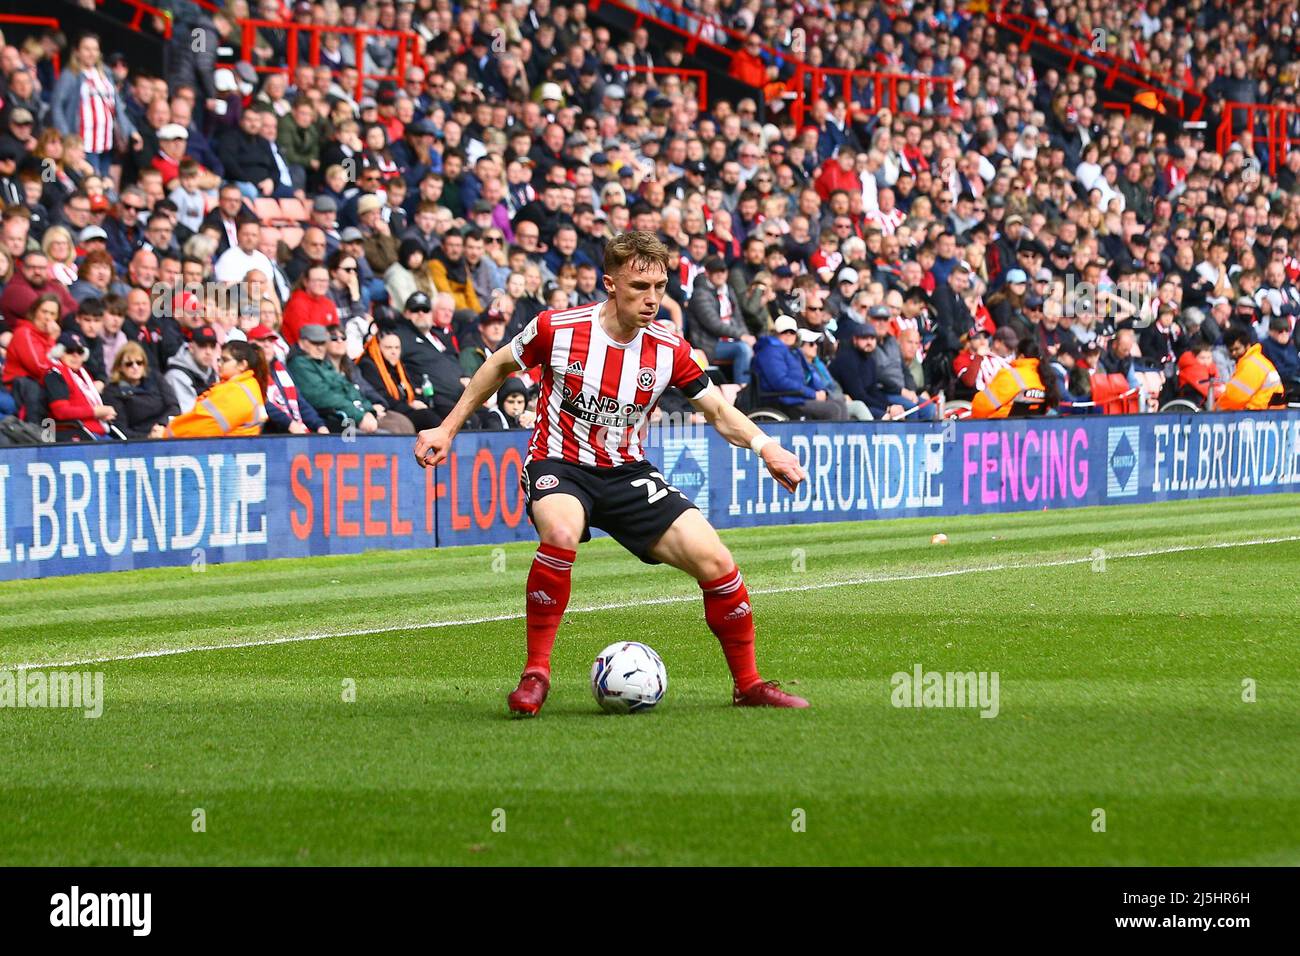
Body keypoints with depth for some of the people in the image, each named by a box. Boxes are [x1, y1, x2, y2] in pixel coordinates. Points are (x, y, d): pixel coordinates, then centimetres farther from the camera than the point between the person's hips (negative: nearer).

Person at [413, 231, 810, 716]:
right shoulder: (557, 329, -14)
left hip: (626, 471, 3)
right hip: (559, 465, -3)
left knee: (715, 561, -11)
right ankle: (536, 672, -23)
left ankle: (748, 683, 10)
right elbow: (498, 367, 5)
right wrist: (448, 429, 8)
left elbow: (718, 411, 3)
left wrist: (764, 445, -16)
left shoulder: (668, 348, -7)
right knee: (561, 534, -39)